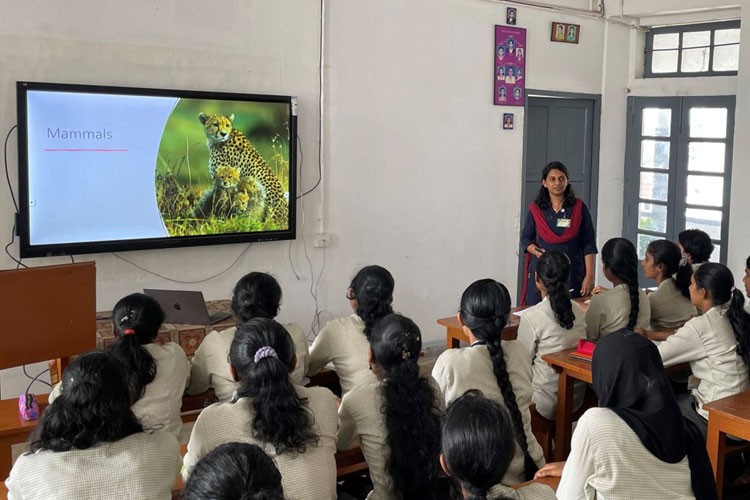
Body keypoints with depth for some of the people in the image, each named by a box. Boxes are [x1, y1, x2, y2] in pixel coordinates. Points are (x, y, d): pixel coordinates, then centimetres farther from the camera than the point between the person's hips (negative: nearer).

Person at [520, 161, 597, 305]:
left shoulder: (579, 208, 2)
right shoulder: (535, 210, 6)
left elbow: (589, 245, 1)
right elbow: (526, 238, 13)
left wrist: (589, 276, -6)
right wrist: (535, 250, -9)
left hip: (572, 273, -1)